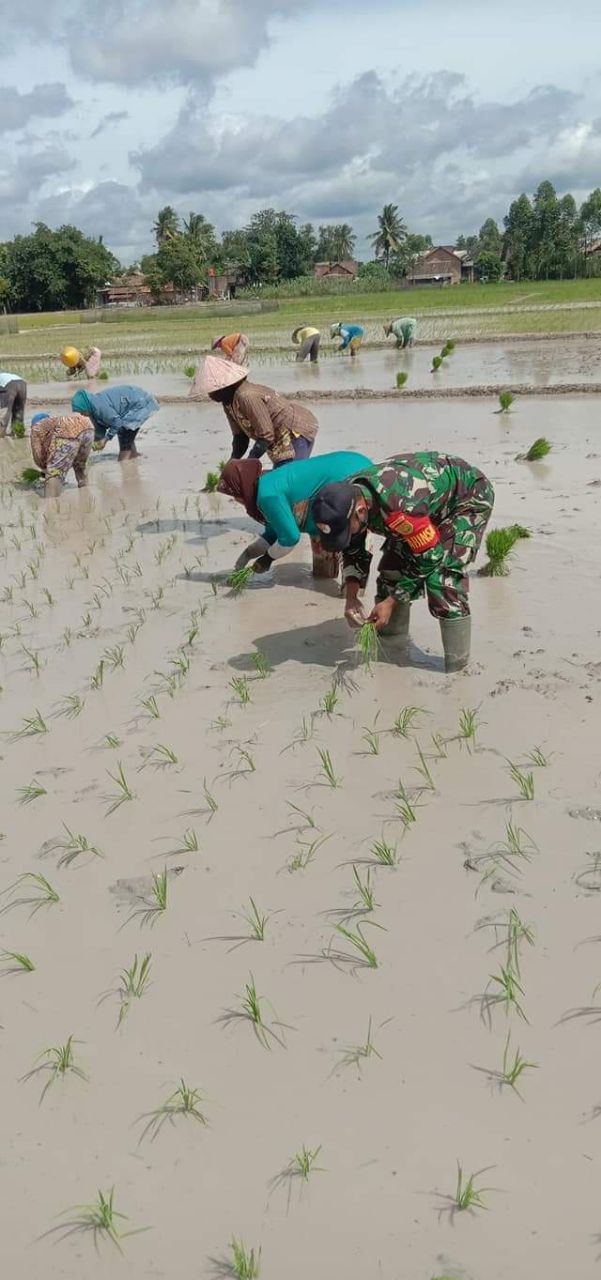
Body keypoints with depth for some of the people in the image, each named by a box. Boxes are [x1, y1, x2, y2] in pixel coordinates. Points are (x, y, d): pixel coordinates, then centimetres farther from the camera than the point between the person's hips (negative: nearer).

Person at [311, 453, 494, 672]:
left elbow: (427, 558, -30)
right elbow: (353, 551, -3)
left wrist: (391, 602, -25)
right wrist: (351, 597, -14)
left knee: (442, 577, -21)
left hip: (468, 496, -8)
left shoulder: (400, 505, -43)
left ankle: (457, 666, -12)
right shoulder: (345, 500, -19)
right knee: (392, 568, 1)